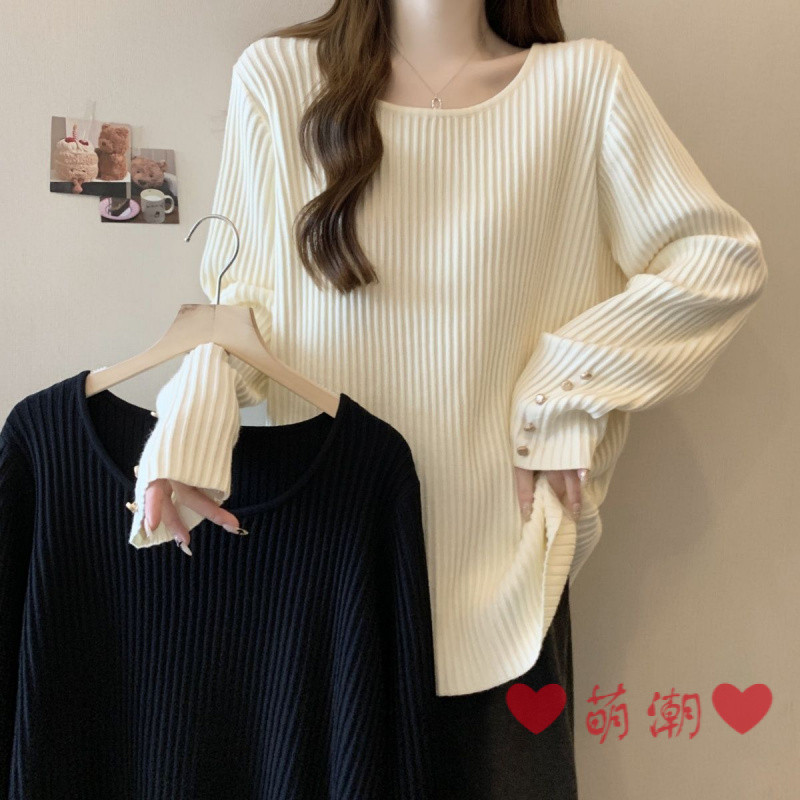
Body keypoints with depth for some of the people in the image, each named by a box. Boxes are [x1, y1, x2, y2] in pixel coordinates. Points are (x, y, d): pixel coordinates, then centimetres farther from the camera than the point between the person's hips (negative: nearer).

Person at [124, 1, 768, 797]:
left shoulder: (584, 81, -1)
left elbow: (724, 257, 0)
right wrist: (193, 419, -17)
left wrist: (566, 387, -6)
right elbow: (240, 286, 1)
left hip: (497, 555, 0)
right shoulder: (276, 74, 0)